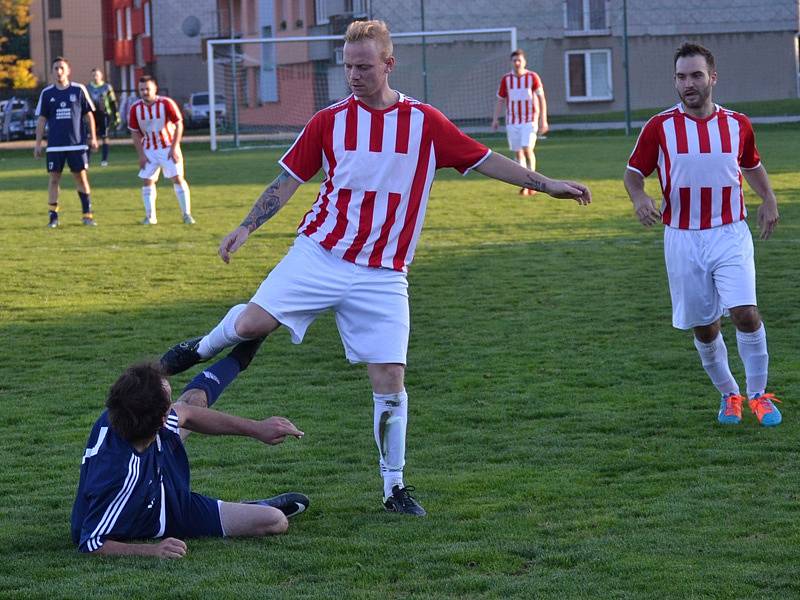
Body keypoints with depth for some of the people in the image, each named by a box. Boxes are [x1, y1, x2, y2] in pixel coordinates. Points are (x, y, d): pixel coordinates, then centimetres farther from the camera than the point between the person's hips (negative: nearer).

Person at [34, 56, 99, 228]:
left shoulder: (79, 90, 2)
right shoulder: (47, 93, 5)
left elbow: (88, 115, 6)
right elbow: (41, 119, 8)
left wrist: (93, 137, 0)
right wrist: (38, 143, 5)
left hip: (77, 144, -1)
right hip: (55, 145, 1)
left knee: (81, 177, 0)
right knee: (54, 178, 1)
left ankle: (87, 215, 6)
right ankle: (53, 216, 7)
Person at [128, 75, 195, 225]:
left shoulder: (166, 103, -16)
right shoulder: (135, 108, -7)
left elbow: (179, 125, -11)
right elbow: (135, 133, 2)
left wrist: (174, 148, -16)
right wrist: (141, 154, -4)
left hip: (168, 148, -3)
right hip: (149, 150, 3)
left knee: (178, 178, -8)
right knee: (148, 181, -2)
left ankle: (187, 214, -2)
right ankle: (150, 216, 6)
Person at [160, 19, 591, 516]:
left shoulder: (425, 123, 0)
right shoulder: (329, 122, 1)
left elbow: (485, 161, 3)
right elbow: (289, 180, 8)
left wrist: (547, 184, -2)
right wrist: (247, 227, 0)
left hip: (383, 277, 0)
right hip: (319, 255, 0)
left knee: (390, 379, -6)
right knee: (254, 322, -16)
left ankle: (395, 488, 9)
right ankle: (203, 347, 20)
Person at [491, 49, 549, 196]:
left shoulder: (533, 77, -3)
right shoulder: (506, 79, 3)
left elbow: (541, 98, -4)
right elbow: (500, 100, 10)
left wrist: (543, 120, -11)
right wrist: (495, 119, 2)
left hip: (529, 120, -3)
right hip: (512, 121, 3)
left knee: (527, 149, -16)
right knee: (518, 152, 3)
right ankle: (524, 185, 10)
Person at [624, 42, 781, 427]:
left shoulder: (737, 124, 3)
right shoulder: (659, 127, -3)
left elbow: (752, 165, 21)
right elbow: (633, 173, 4)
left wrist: (768, 199, 4)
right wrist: (640, 199, -18)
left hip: (730, 233, 0)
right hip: (683, 239, 0)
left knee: (745, 312, -17)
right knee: (704, 327, 5)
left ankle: (758, 395, -2)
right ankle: (729, 395, 25)